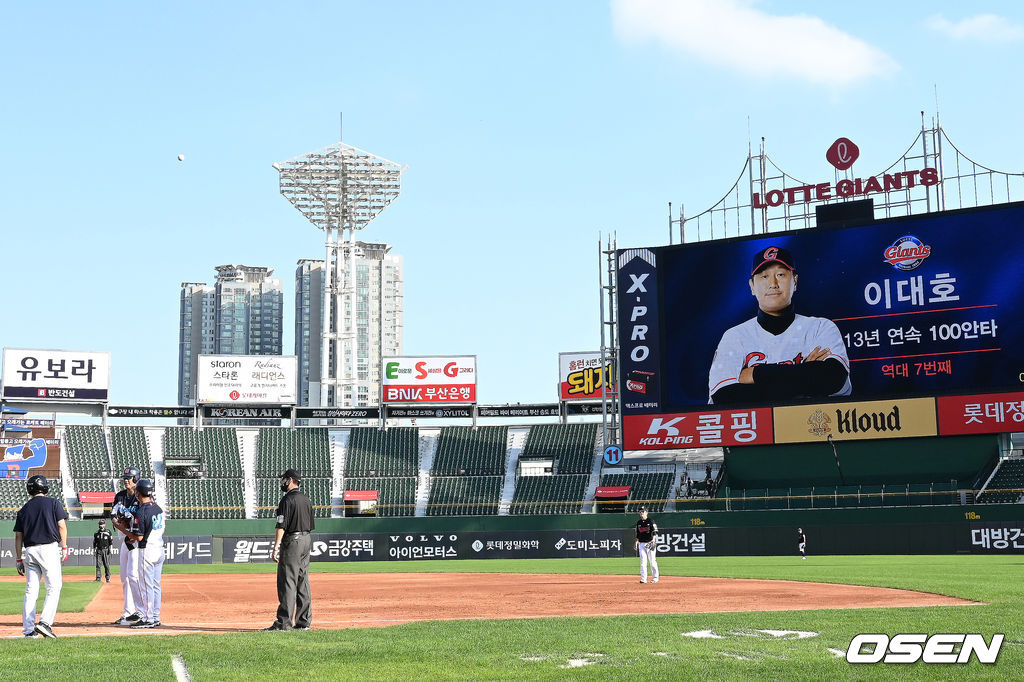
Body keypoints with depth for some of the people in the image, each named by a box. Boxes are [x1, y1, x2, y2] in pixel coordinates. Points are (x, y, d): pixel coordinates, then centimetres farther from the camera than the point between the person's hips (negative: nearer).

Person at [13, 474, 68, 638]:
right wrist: (64, 548, 1)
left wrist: (18, 559, 15)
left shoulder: (24, 509, 13)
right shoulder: (53, 503, 4)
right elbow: (62, 526, -4)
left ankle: (29, 629, 3)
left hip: (30, 551, 4)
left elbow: (18, 536, 12)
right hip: (49, 548, -4)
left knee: (31, 591, 7)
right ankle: (45, 622, -18)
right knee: (54, 588, -3)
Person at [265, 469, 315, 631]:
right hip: (306, 540, 9)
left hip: (292, 541, -9)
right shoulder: (306, 499, 15)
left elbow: (281, 526, -18)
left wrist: (276, 547, -20)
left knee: (287, 582, -8)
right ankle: (304, 621, 12)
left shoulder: (288, 500, -13)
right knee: (303, 582, 10)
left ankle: (284, 622, -10)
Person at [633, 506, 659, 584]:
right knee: (643, 562, 0)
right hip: (641, 544, 5)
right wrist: (636, 542, 11)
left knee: (653, 561, -2)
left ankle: (655, 578, 8)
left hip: (650, 543, -5)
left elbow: (655, 532, -12)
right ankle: (643, 578, 0)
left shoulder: (651, 521, -3)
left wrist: (653, 540, -25)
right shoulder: (639, 523, 14)